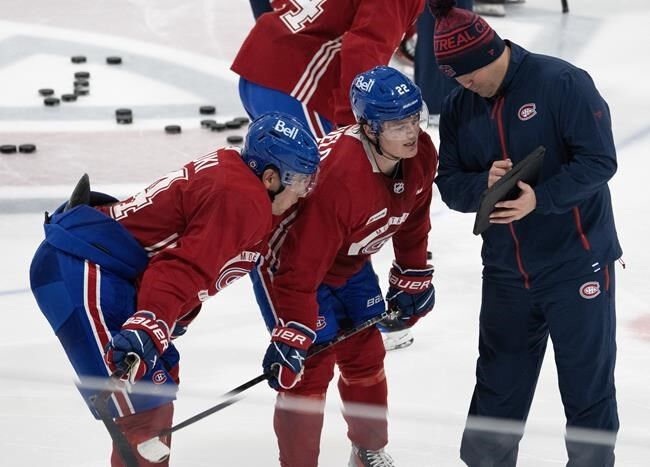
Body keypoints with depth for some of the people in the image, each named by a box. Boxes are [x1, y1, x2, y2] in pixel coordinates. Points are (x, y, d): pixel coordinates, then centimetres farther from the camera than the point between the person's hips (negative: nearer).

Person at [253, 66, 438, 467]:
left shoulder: (421, 156, -18)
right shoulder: (338, 178, -41)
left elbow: (412, 223, 3)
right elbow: (301, 268, -38)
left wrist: (412, 281, 11)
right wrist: (291, 337, -38)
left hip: (349, 263, 8)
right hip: (286, 261, -8)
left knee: (366, 355, 15)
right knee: (312, 367, -12)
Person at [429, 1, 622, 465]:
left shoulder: (563, 83, -15)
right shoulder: (458, 108, 3)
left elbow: (598, 160, -17)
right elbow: (449, 185, 4)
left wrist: (539, 197, -27)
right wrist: (483, 183, -18)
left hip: (577, 265, -5)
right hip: (505, 272, 5)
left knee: (587, 385, 5)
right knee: (497, 386, 13)